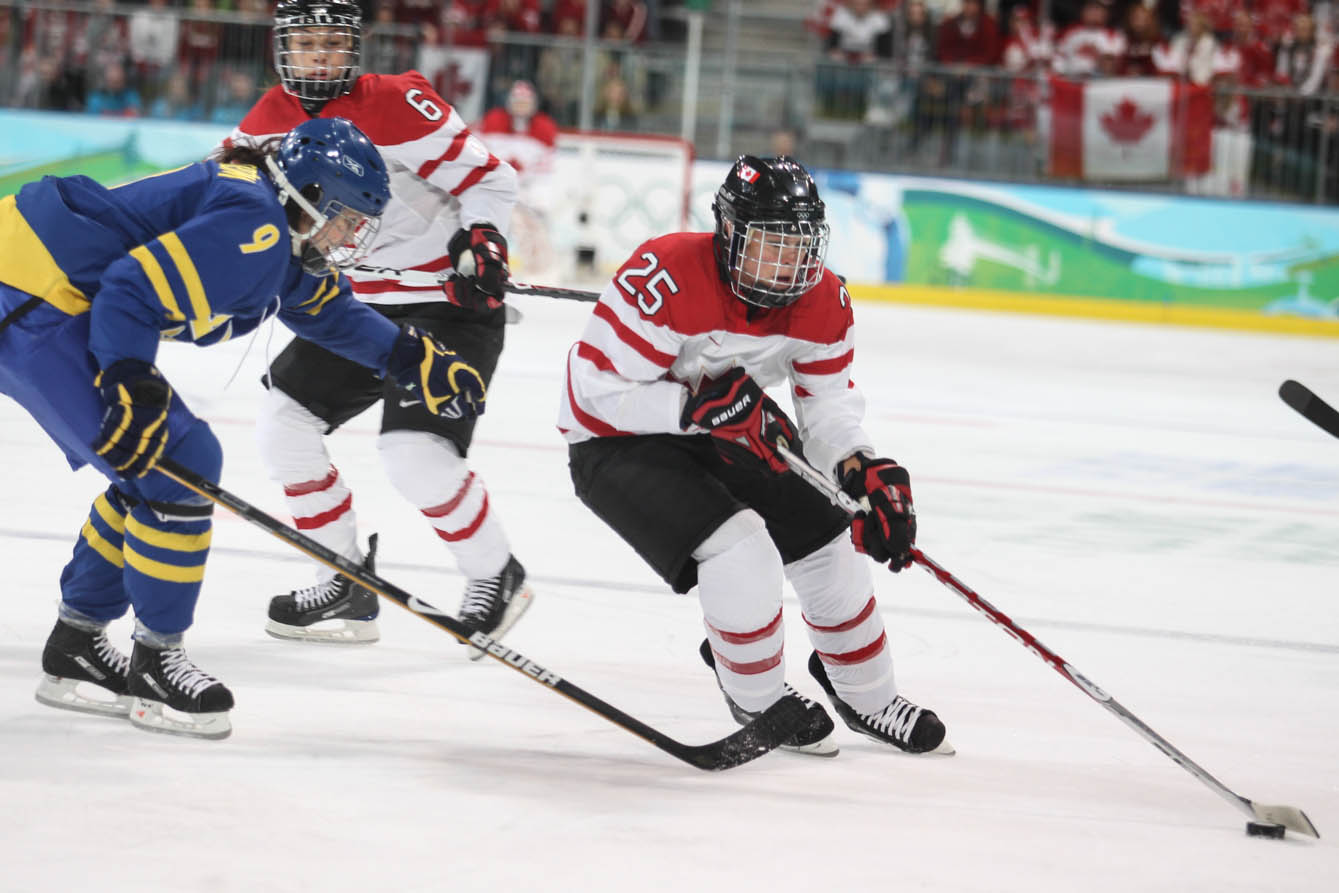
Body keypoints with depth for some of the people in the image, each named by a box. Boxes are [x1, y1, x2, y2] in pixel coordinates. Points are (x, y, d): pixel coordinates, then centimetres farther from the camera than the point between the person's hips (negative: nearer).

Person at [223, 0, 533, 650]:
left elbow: (487, 177, -17)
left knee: (416, 455, -20)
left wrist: (481, 239, -32)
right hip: (357, 305, 8)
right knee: (283, 421, 2)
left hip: (448, 303, -8)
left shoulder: (394, 103, -19)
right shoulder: (271, 118, 1)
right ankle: (347, 587, 12)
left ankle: (496, 575, 4)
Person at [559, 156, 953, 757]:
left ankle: (867, 697, 29)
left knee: (830, 545, 4)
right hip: (617, 444, -7)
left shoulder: (823, 302, -13)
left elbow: (827, 401, -2)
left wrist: (860, 470, -22)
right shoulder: (665, 279, -33)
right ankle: (758, 702, 0)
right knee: (739, 551, -26)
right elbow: (599, 387, -29)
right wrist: (699, 406, -38)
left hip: (721, 440, 7)